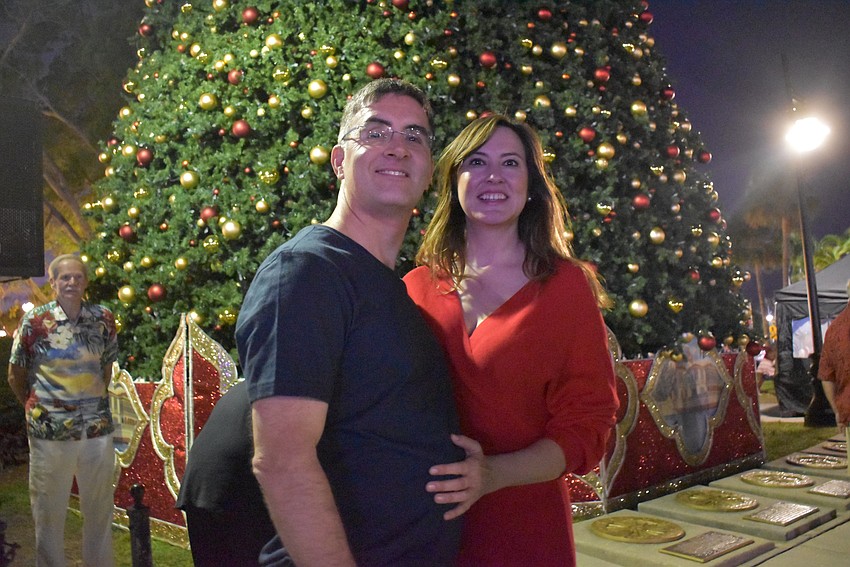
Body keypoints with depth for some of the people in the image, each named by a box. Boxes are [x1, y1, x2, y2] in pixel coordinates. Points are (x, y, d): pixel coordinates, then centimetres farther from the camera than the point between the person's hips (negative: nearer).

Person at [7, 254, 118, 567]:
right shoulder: (34, 321, -7)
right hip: (49, 432, -2)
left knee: (100, 509, 13)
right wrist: (35, 408, 11)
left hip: (98, 428, 2)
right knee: (49, 511, 10)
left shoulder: (103, 319, 0)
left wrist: (94, 402, 11)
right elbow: (15, 376, 4)